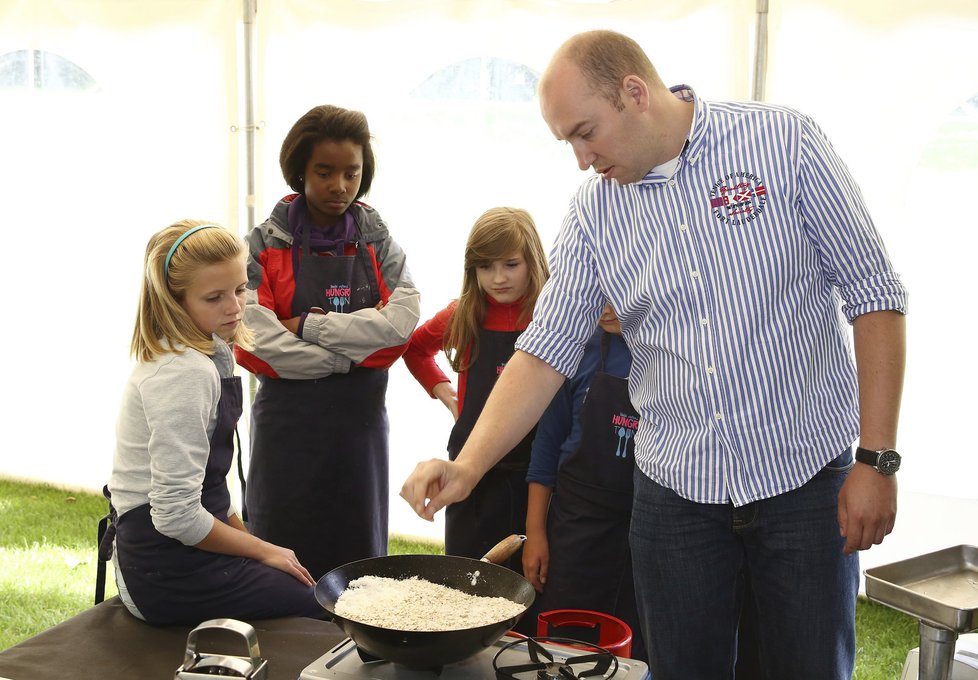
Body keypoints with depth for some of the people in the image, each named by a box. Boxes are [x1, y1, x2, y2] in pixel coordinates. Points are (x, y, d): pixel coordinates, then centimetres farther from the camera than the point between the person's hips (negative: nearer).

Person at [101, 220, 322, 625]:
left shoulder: (209, 357, 8)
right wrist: (262, 551, -12)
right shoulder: (184, 373, -22)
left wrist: (248, 541, 7)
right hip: (169, 573, -9)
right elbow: (176, 514, -25)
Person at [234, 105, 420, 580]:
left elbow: (402, 321, -11)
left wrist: (309, 326, -14)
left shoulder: (378, 242, 6)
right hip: (287, 428, -2)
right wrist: (352, 354, -12)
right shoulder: (266, 245, -3)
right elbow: (259, 345, -16)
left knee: (357, 559, 11)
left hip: (360, 423, 3)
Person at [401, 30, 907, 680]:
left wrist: (877, 459, -11)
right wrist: (466, 467, -11)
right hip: (676, 491, 3)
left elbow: (873, 294, -7)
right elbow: (546, 351, 1)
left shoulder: (782, 141, -9)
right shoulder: (595, 212, 0)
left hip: (806, 478, -2)